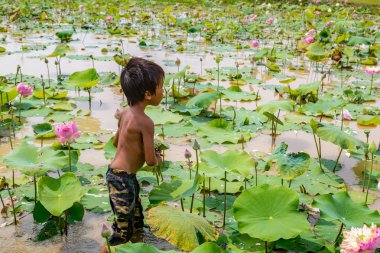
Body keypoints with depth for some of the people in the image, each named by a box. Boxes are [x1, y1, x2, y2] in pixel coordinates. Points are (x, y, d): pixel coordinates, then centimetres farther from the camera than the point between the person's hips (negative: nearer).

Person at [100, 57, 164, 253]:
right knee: (123, 232, 5)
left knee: (136, 223, 24)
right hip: (123, 179, -9)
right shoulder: (146, 122, -23)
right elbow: (150, 161, -19)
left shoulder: (125, 112, 2)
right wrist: (157, 159, 4)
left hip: (116, 173, 9)